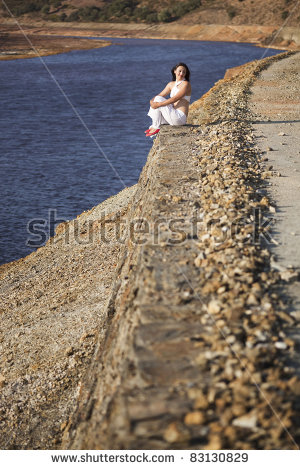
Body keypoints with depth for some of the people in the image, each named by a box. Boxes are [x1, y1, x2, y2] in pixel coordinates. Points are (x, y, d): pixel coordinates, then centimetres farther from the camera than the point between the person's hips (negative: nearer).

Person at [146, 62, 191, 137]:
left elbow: (175, 99, -20)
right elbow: (160, 95, 11)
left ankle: (156, 127, -7)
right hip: (173, 115, 8)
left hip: (180, 117, -8)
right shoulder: (171, 84, 14)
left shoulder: (186, 84, -10)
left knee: (158, 100, -14)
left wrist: (158, 104, -23)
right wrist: (152, 100, -12)